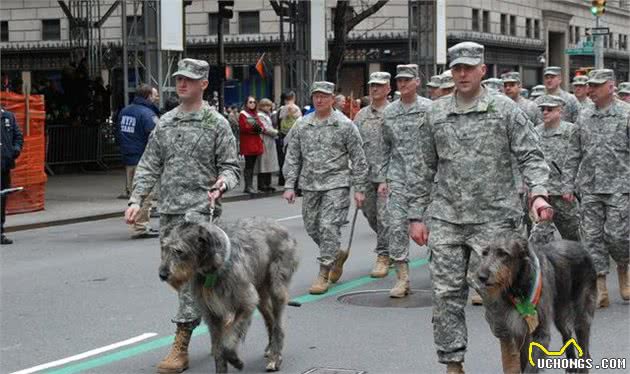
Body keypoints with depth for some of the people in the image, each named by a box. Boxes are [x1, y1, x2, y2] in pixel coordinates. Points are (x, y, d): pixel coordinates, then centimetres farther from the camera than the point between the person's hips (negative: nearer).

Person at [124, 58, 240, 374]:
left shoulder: (216, 123, 0)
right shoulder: (165, 123, 14)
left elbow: (231, 166, 1)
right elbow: (149, 166, 14)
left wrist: (223, 183, -21)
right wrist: (136, 199, 3)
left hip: (200, 208, -6)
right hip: (168, 209, 6)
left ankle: (180, 346, -13)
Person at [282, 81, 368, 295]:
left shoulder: (345, 125, -2)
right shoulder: (301, 125, 8)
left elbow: (358, 159, -1)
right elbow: (292, 157, 11)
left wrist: (359, 189, -4)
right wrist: (289, 185, 3)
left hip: (336, 184, -5)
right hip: (310, 185, 5)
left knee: (329, 227, -11)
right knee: (312, 227, 9)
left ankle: (323, 274, -5)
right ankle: (337, 255, 34)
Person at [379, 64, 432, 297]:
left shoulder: (430, 109, -2)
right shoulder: (389, 112, 9)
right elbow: (385, 148, 14)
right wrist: (382, 179, 9)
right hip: (398, 177, 3)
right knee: (397, 226, -4)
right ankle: (402, 278, 0)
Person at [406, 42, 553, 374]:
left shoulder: (505, 110, 1)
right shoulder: (435, 114, 9)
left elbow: (530, 156, -3)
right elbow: (422, 169, 12)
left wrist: (538, 193, -20)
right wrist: (416, 215, 9)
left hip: (493, 219, -3)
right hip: (446, 220, 3)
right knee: (446, 292, 2)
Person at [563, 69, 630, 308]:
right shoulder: (583, 117, 11)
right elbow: (574, 154, 14)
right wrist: (569, 185, 9)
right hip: (589, 188, 4)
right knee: (592, 236, 0)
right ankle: (600, 290, 5)